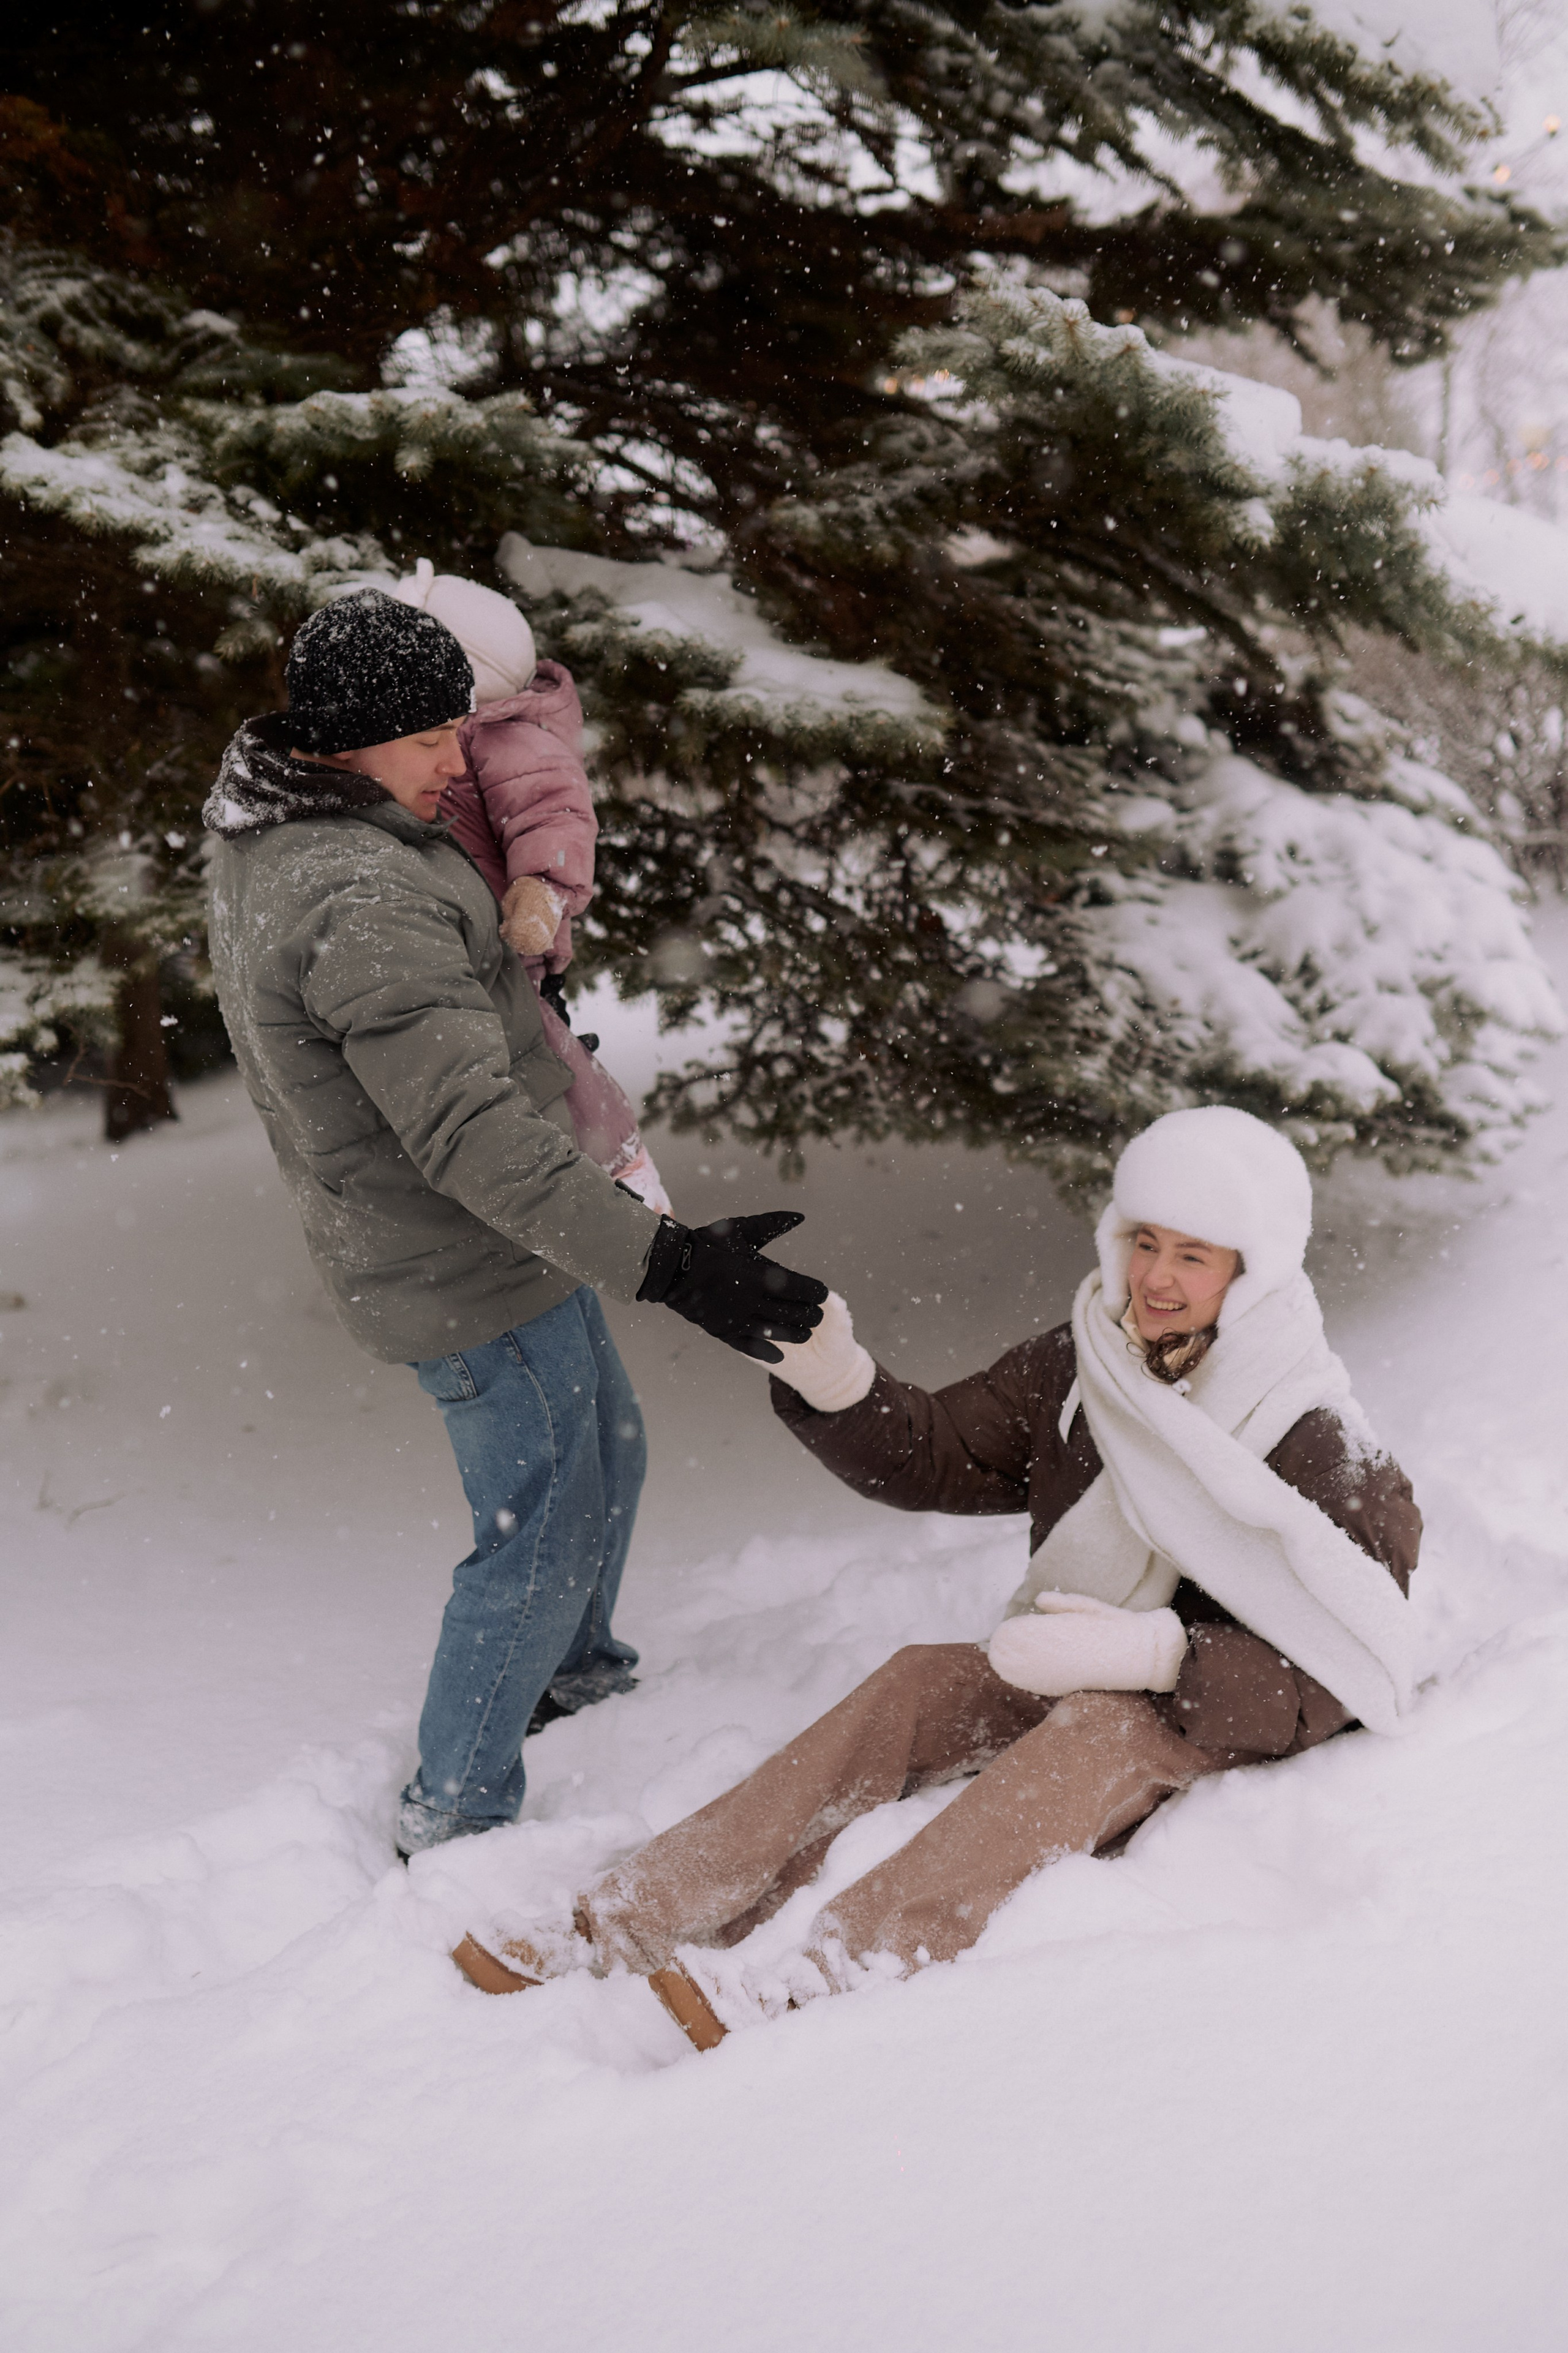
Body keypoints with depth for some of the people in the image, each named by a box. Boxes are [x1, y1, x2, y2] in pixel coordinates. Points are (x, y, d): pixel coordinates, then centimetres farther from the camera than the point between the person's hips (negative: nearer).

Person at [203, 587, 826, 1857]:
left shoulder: (269, 847, 2)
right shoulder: (366, 902, -31)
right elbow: (472, 1134, -36)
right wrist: (662, 1259, -40)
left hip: (497, 1249, 10)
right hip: (473, 1276, -10)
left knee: (606, 1449, 27)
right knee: (541, 1532, 4)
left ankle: (575, 1667, 49)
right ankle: (455, 1817, 18)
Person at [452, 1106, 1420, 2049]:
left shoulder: (1319, 1448, -17)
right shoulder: (1075, 1373, 0)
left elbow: (1338, 1679, -23)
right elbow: (927, 1454, 5)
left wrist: (1151, 1653, -36)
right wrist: (830, 1378, -15)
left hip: (1223, 1729, -5)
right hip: (1079, 1681, 5)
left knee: (1097, 1731, -35)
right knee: (920, 1681, -21)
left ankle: (814, 1991, -50)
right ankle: (624, 1922, -25)